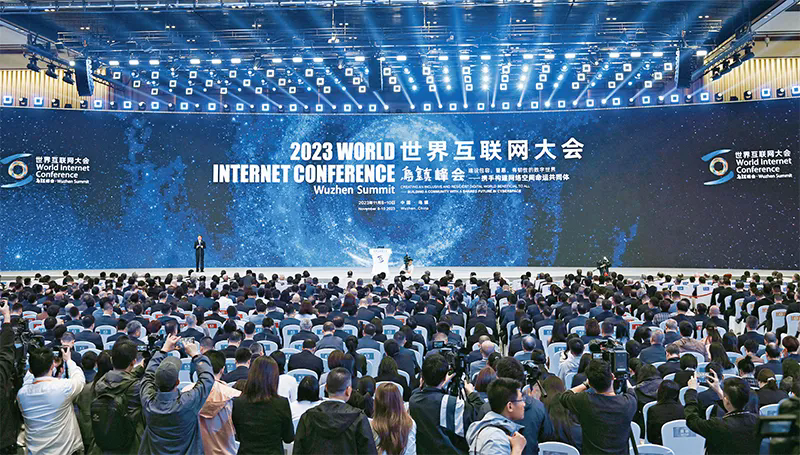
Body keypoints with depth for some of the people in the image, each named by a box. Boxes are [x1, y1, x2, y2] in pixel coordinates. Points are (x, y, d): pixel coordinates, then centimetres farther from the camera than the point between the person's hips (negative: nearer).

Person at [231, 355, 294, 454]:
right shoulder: (282, 404, -15)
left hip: (245, 451, 2)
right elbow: (288, 438, -2)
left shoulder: (237, 403, -9)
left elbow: (237, 437, 4)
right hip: (274, 451, -2)